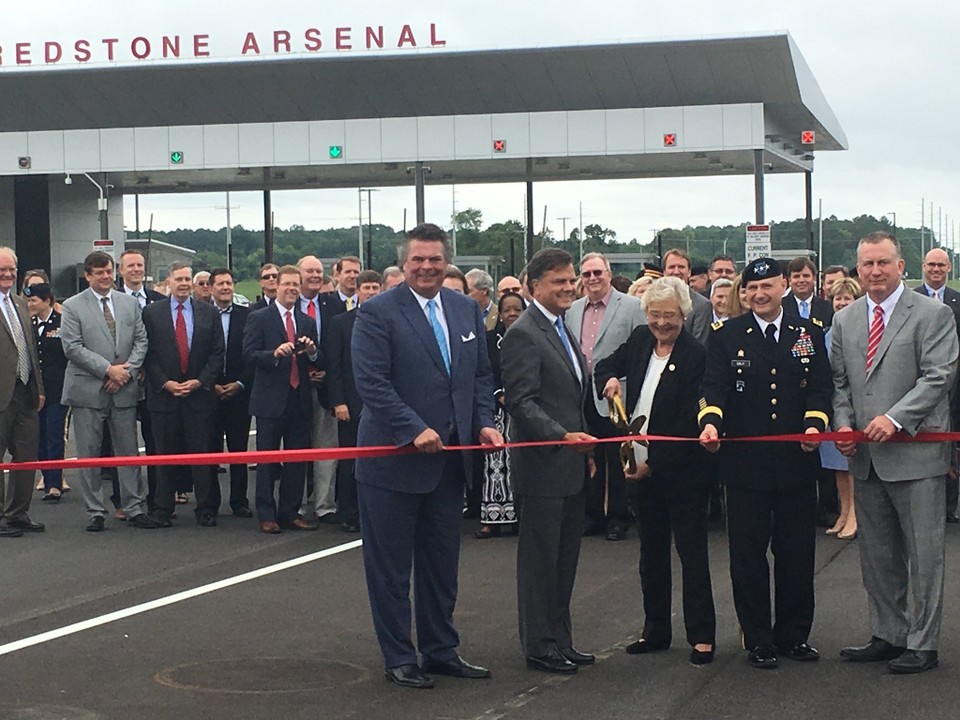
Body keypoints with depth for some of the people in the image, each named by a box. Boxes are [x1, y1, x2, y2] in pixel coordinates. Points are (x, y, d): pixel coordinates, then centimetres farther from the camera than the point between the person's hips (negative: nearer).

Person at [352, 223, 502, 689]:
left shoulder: (467, 310, 10)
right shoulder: (377, 313, -10)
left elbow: (481, 375, 13)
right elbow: (372, 381, -17)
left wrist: (483, 423, -3)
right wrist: (414, 430, -24)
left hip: (450, 457, 6)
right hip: (394, 458, -6)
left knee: (442, 563, 16)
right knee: (391, 566, 4)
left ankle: (441, 650, 27)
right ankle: (398, 658, 14)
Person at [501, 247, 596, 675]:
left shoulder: (564, 331, 17)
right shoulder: (523, 335, -13)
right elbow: (521, 403, -20)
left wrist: (585, 445, 14)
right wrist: (563, 437, -29)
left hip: (572, 468, 9)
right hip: (542, 468, -9)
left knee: (565, 559, 14)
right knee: (539, 559, 0)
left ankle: (560, 640, 22)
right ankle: (539, 646, 9)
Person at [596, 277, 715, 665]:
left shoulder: (696, 356, -16)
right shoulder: (640, 340, 4)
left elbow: (688, 423, -18)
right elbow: (604, 367, 20)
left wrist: (654, 463, -18)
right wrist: (609, 380, -3)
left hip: (681, 470, -7)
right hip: (642, 468, 7)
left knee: (692, 553, 1)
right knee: (651, 553, 15)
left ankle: (701, 635, 8)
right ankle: (656, 631, 26)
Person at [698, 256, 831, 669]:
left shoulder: (809, 333, 9)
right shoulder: (726, 336, 4)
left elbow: (820, 388, 4)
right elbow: (714, 387, -6)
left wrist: (814, 424, -16)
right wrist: (710, 422, -26)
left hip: (797, 462, 2)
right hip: (746, 462, -1)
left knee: (797, 553, 8)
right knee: (748, 555, 4)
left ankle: (794, 635, 21)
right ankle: (758, 640, 13)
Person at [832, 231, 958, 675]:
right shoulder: (844, 321, 13)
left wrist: (895, 418, -20)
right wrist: (843, 423, -2)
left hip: (915, 452, -6)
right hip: (866, 456, 6)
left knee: (923, 554, 0)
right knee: (876, 554, 13)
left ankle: (923, 643, 7)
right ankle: (888, 634, 24)